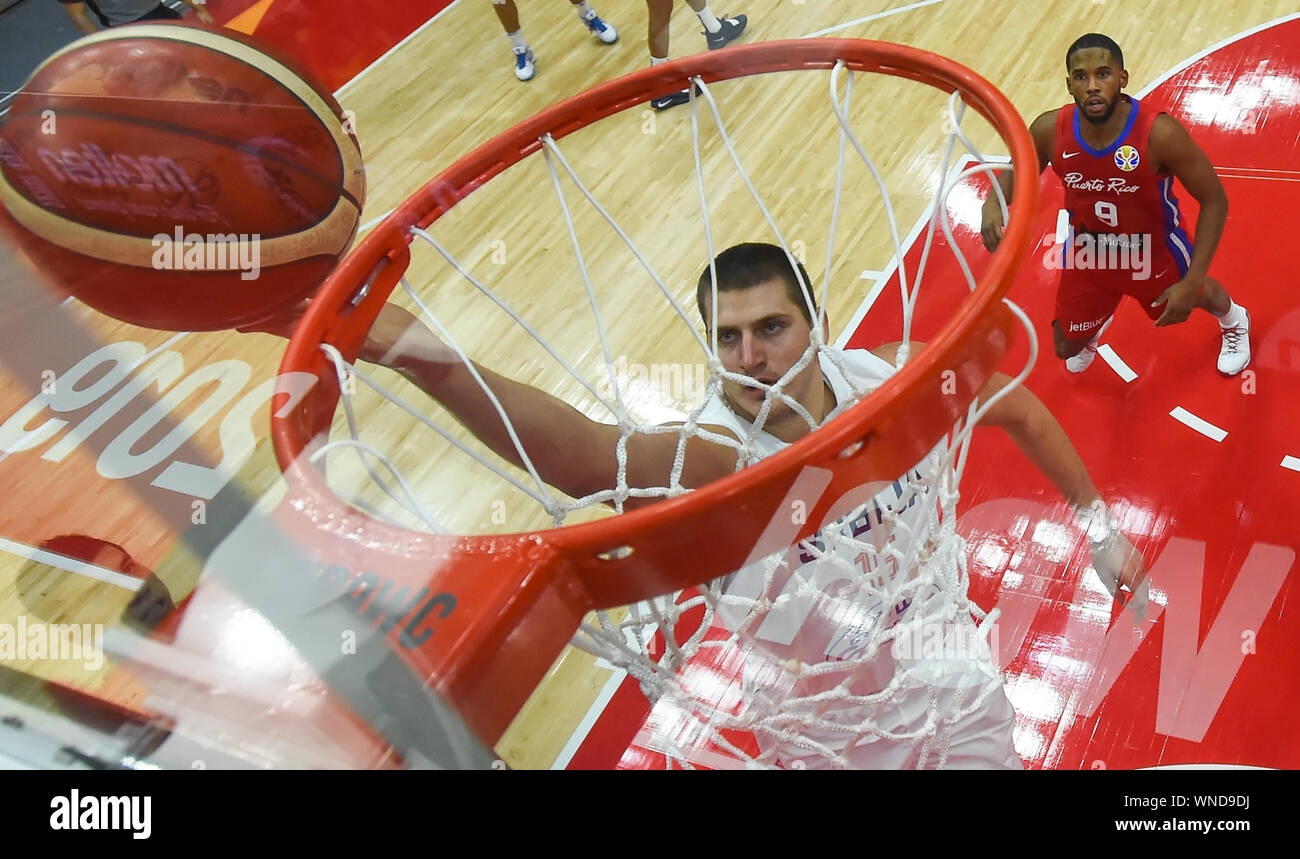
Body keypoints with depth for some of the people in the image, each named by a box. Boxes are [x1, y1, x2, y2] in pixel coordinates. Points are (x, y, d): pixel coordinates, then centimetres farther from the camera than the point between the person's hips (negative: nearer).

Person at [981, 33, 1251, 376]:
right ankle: (1094, 326, 56)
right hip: (1088, 255, 2)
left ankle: (1234, 321, 69)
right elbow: (1016, 173, -4)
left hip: (1153, 253, -2)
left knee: (1201, 295, 30)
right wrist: (992, 205, -29)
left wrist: (1191, 282, -29)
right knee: (1067, 348, 17)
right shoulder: (1050, 130, -25)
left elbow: (1214, 201, -24)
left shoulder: (1160, 133, -35)